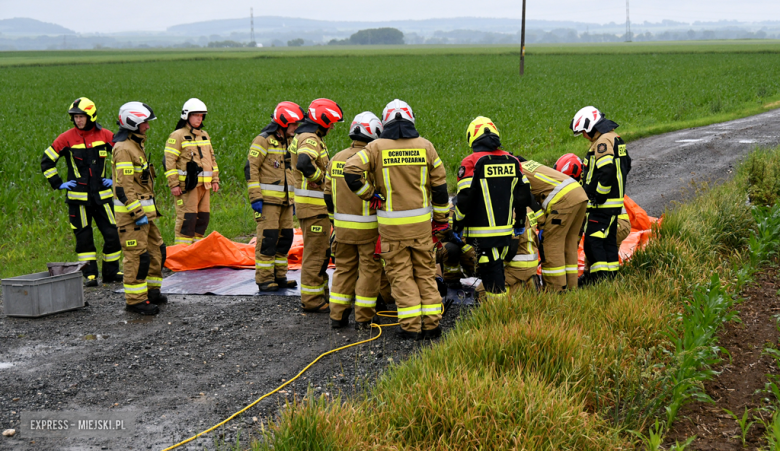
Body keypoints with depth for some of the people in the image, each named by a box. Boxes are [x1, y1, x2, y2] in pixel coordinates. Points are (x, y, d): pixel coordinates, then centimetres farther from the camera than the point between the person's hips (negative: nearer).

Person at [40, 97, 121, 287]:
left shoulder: (105, 136, 0)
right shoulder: (66, 139, -2)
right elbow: (46, 161, 7)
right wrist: (58, 184, 2)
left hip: (102, 195, 1)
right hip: (78, 197, -1)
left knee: (113, 235, -1)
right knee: (83, 237, 2)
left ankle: (111, 272, 13)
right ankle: (90, 274, 10)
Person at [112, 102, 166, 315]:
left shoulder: (136, 145, 17)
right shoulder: (124, 149, -17)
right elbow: (124, 186, -22)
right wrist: (138, 214, -22)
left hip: (144, 210, 10)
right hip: (131, 211, -10)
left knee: (156, 249, 15)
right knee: (137, 255, -8)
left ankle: (151, 291, 25)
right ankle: (135, 300, -2)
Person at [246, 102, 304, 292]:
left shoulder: (288, 142, 17)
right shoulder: (263, 141, -8)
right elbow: (251, 169, -12)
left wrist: (293, 199, 23)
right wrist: (255, 198, -17)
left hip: (285, 200, 8)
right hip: (268, 199, -8)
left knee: (285, 238, 8)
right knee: (268, 238, -8)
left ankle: (279, 276, 17)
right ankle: (264, 279, -4)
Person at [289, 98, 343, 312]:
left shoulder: (303, 136, 17)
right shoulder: (310, 139, -17)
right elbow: (303, 163, -36)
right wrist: (320, 177, -21)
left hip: (315, 205, 11)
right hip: (314, 205, -11)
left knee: (321, 251, 19)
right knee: (315, 253, -5)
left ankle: (320, 293, 28)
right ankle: (311, 299, -1)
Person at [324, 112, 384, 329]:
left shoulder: (336, 159, 6)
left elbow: (328, 194, 12)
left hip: (342, 227, 6)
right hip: (367, 227, -6)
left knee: (344, 269, 14)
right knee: (369, 270, 4)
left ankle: (337, 316, 15)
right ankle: (363, 318, 6)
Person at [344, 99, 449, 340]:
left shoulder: (377, 147, -4)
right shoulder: (425, 146, 3)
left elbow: (351, 171, -13)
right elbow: (439, 184, 6)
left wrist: (370, 194, 1)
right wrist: (441, 218, 16)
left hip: (392, 224, -2)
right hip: (421, 221, 2)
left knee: (401, 275, 3)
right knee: (425, 273, 11)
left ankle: (411, 326, 0)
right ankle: (431, 324, 11)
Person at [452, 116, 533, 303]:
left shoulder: (471, 162, -10)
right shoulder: (512, 161, 8)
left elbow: (464, 198, -12)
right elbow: (523, 195, 13)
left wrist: (457, 227, -1)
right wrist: (520, 223, 24)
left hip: (481, 231, -6)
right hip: (506, 230, 6)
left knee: (490, 270, -3)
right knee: (497, 266, 18)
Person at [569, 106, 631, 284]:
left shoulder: (603, 141, -16)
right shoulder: (615, 138, 16)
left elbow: (607, 171, -27)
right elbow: (626, 165, 25)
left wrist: (599, 195, -19)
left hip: (603, 203, -10)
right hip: (614, 200, 10)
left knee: (593, 240, -9)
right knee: (608, 239, 15)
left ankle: (600, 276, -11)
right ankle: (611, 273, 19)